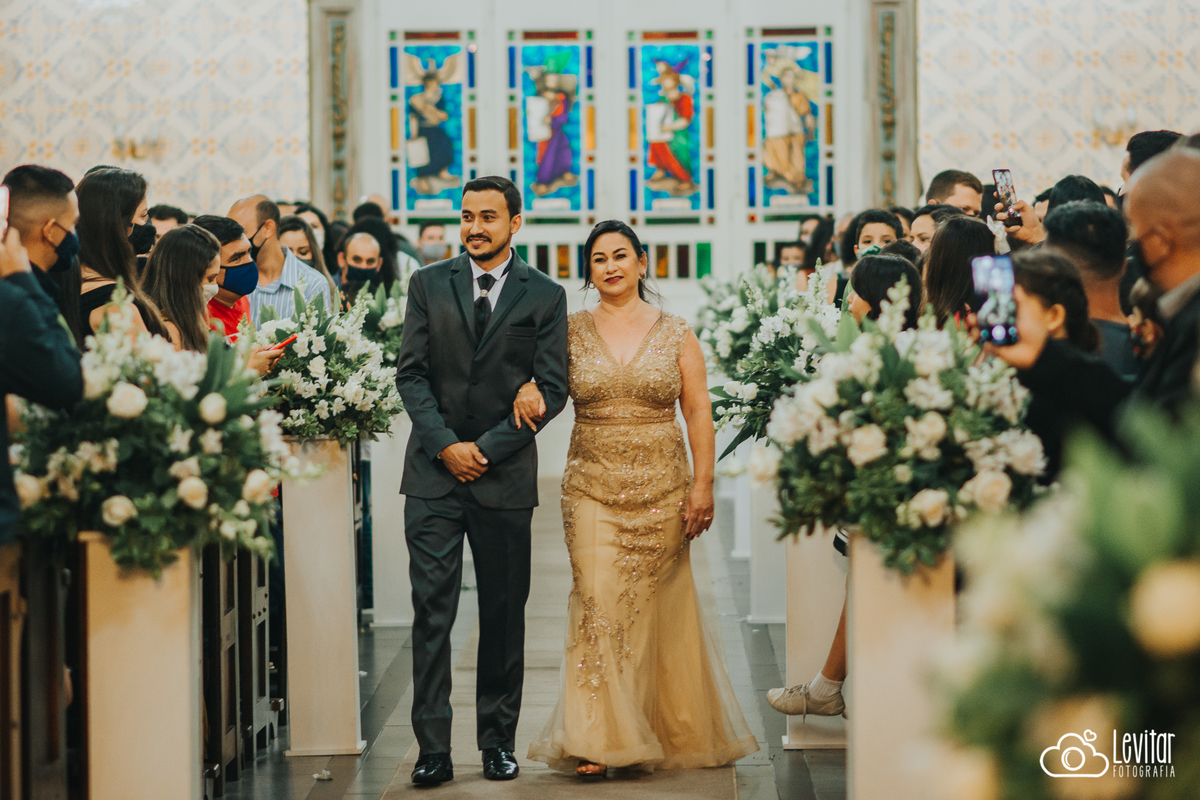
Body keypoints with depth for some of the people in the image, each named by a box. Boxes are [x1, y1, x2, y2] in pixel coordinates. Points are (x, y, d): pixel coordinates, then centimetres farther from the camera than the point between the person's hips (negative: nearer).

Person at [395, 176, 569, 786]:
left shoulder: (544, 296, 3)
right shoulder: (428, 285, 7)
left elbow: (552, 389, -1)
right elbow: (411, 373, 3)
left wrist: (487, 448, -8)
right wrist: (446, 444, -8)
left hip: (505, 473, 0)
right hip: (434, 471, 1)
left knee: (504, 615, 6)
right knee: (432, 611, -4)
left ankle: (498, 742, 16)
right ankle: (433, 748, -2)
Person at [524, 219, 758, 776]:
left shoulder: (675, 334, 4)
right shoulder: (570, 332, 5)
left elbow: (698, 415, 3)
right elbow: (539, 381, 13)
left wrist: (703, 485, -4)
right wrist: (525, 388, -12)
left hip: (663, 489, 0)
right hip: (592, 488, 0)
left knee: (660, 609, 6)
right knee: (598, 604, -10)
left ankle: (675, 732, 21)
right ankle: (597, 741, -9)